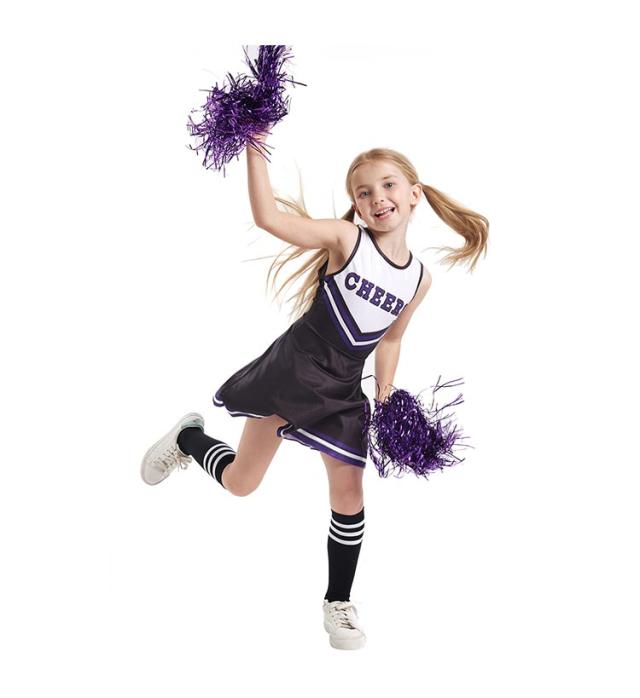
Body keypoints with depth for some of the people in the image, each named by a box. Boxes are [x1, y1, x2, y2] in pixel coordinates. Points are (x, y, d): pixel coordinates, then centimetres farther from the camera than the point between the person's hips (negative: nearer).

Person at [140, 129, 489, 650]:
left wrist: (385, 402, 8)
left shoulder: (419, 277, 3)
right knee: (240, 483, 9)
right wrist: (255, 148, -23)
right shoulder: (345, 238, -12)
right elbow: (268, 217, -23)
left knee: (349, 493, 4)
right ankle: (188, 437, 42)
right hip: (290, 371, -3)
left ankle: (339, 601, 24)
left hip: (341, 391, 3)